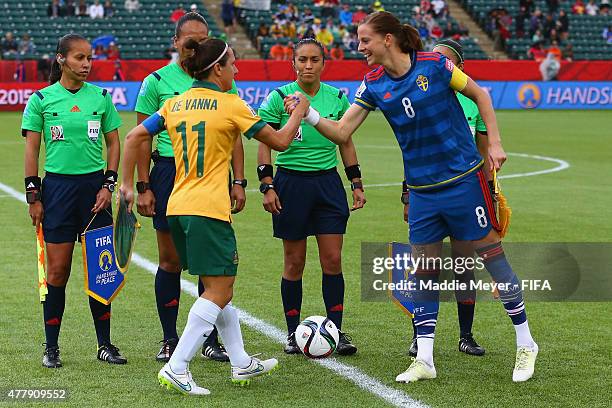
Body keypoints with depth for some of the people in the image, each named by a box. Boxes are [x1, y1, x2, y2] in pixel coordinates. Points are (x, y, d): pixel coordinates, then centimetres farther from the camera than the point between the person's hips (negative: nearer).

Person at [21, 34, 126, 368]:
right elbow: (31, 150, 1)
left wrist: (108, 184, 0)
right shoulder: (41, 99, 0)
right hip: (57, 186, -2)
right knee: (57, 271, -2)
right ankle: (51, 347, 8)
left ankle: (104, 344, 13)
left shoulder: (101, 97, 5)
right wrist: (33, 196, -3)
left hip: (94, 185, 2)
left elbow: (114, 143, 10)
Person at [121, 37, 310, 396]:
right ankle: (176, 368, -12)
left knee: (221, 286, 18)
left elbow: (135, 138, 6)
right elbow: (280, 141, 1)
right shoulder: (230, 104, -6)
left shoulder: (175, 104, 10)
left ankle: (241, 363, 26)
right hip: (209, 209, -8)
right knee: (218, 292, -4)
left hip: (178, 206, 8)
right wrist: (299, 113, 19)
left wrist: (128, 184, 13)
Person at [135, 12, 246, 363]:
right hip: (169, 173, -2)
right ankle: (170, 340, 13)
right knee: (171, 261, 3)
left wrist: (238, 181, 2)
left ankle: (210, 340, 12)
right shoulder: (157, 82, 1)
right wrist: (143, 187, -5)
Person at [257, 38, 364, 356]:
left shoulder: (336, 97, 5)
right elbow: (265, 144, -3)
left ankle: (336, 331, 5)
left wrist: (357, 183, 11)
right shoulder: (279, 97, -5)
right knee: (294, 263, 3)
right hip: (291, 183, -2)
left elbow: (346, 143, 14)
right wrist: (267, 186, -10)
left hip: (328, 182, 2)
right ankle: (293, 333, 13)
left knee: (333, 260, -2)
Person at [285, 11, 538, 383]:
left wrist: (494, 143, -5)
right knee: (424, 271, 4)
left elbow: (480, 94, 0)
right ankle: (425, 360, 11)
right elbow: (341, 132, -1)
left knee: (492, 256, 1)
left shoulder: (433, 65, -12)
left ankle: (525, 344, 15)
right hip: (422, 191, 4)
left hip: (463, 179, -4)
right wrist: (308, 114, -16)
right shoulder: (374, 84, 0)